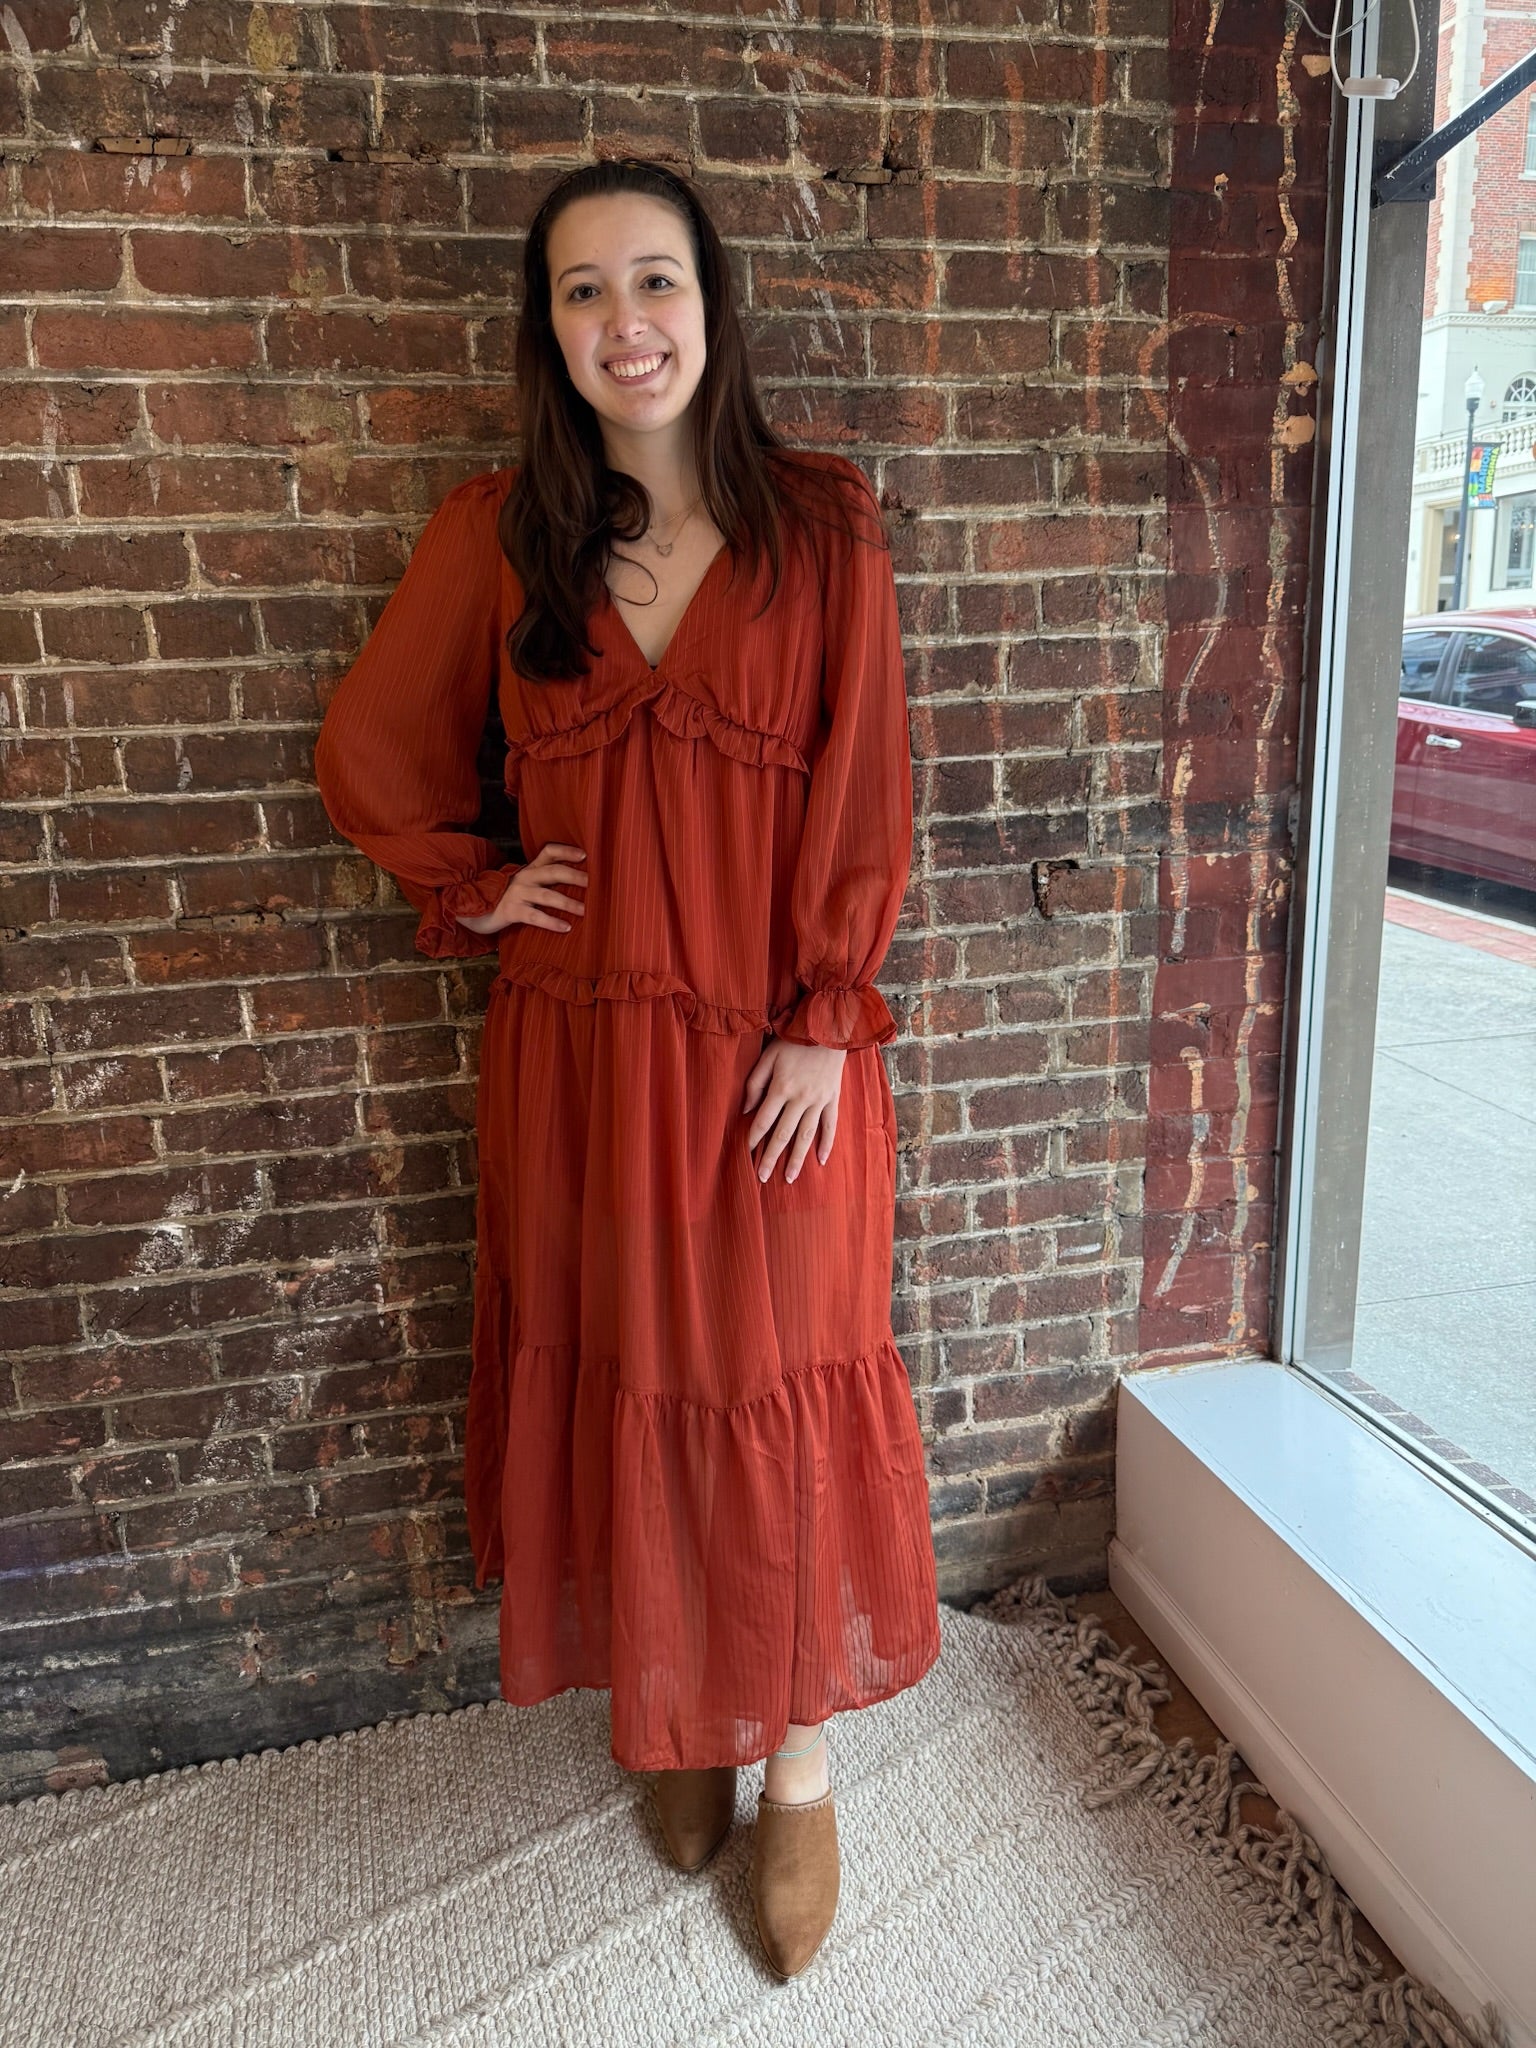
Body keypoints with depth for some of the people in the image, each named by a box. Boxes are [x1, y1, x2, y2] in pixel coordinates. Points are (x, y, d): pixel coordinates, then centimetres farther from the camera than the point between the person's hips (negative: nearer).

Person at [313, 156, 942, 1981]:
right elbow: (370, 751, 13)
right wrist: (472, 892, 2)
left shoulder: (820, 523, -2)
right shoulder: (498, 532, 3)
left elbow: (860, 789, -5)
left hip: (774, 1051, -2)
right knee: (618, 1388, 13)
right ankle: (673, 1713, 37)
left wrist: (828, 1024, -9)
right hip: (580, 1048, 2)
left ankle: (798, 1758, 29)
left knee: (777, 1393, 7)